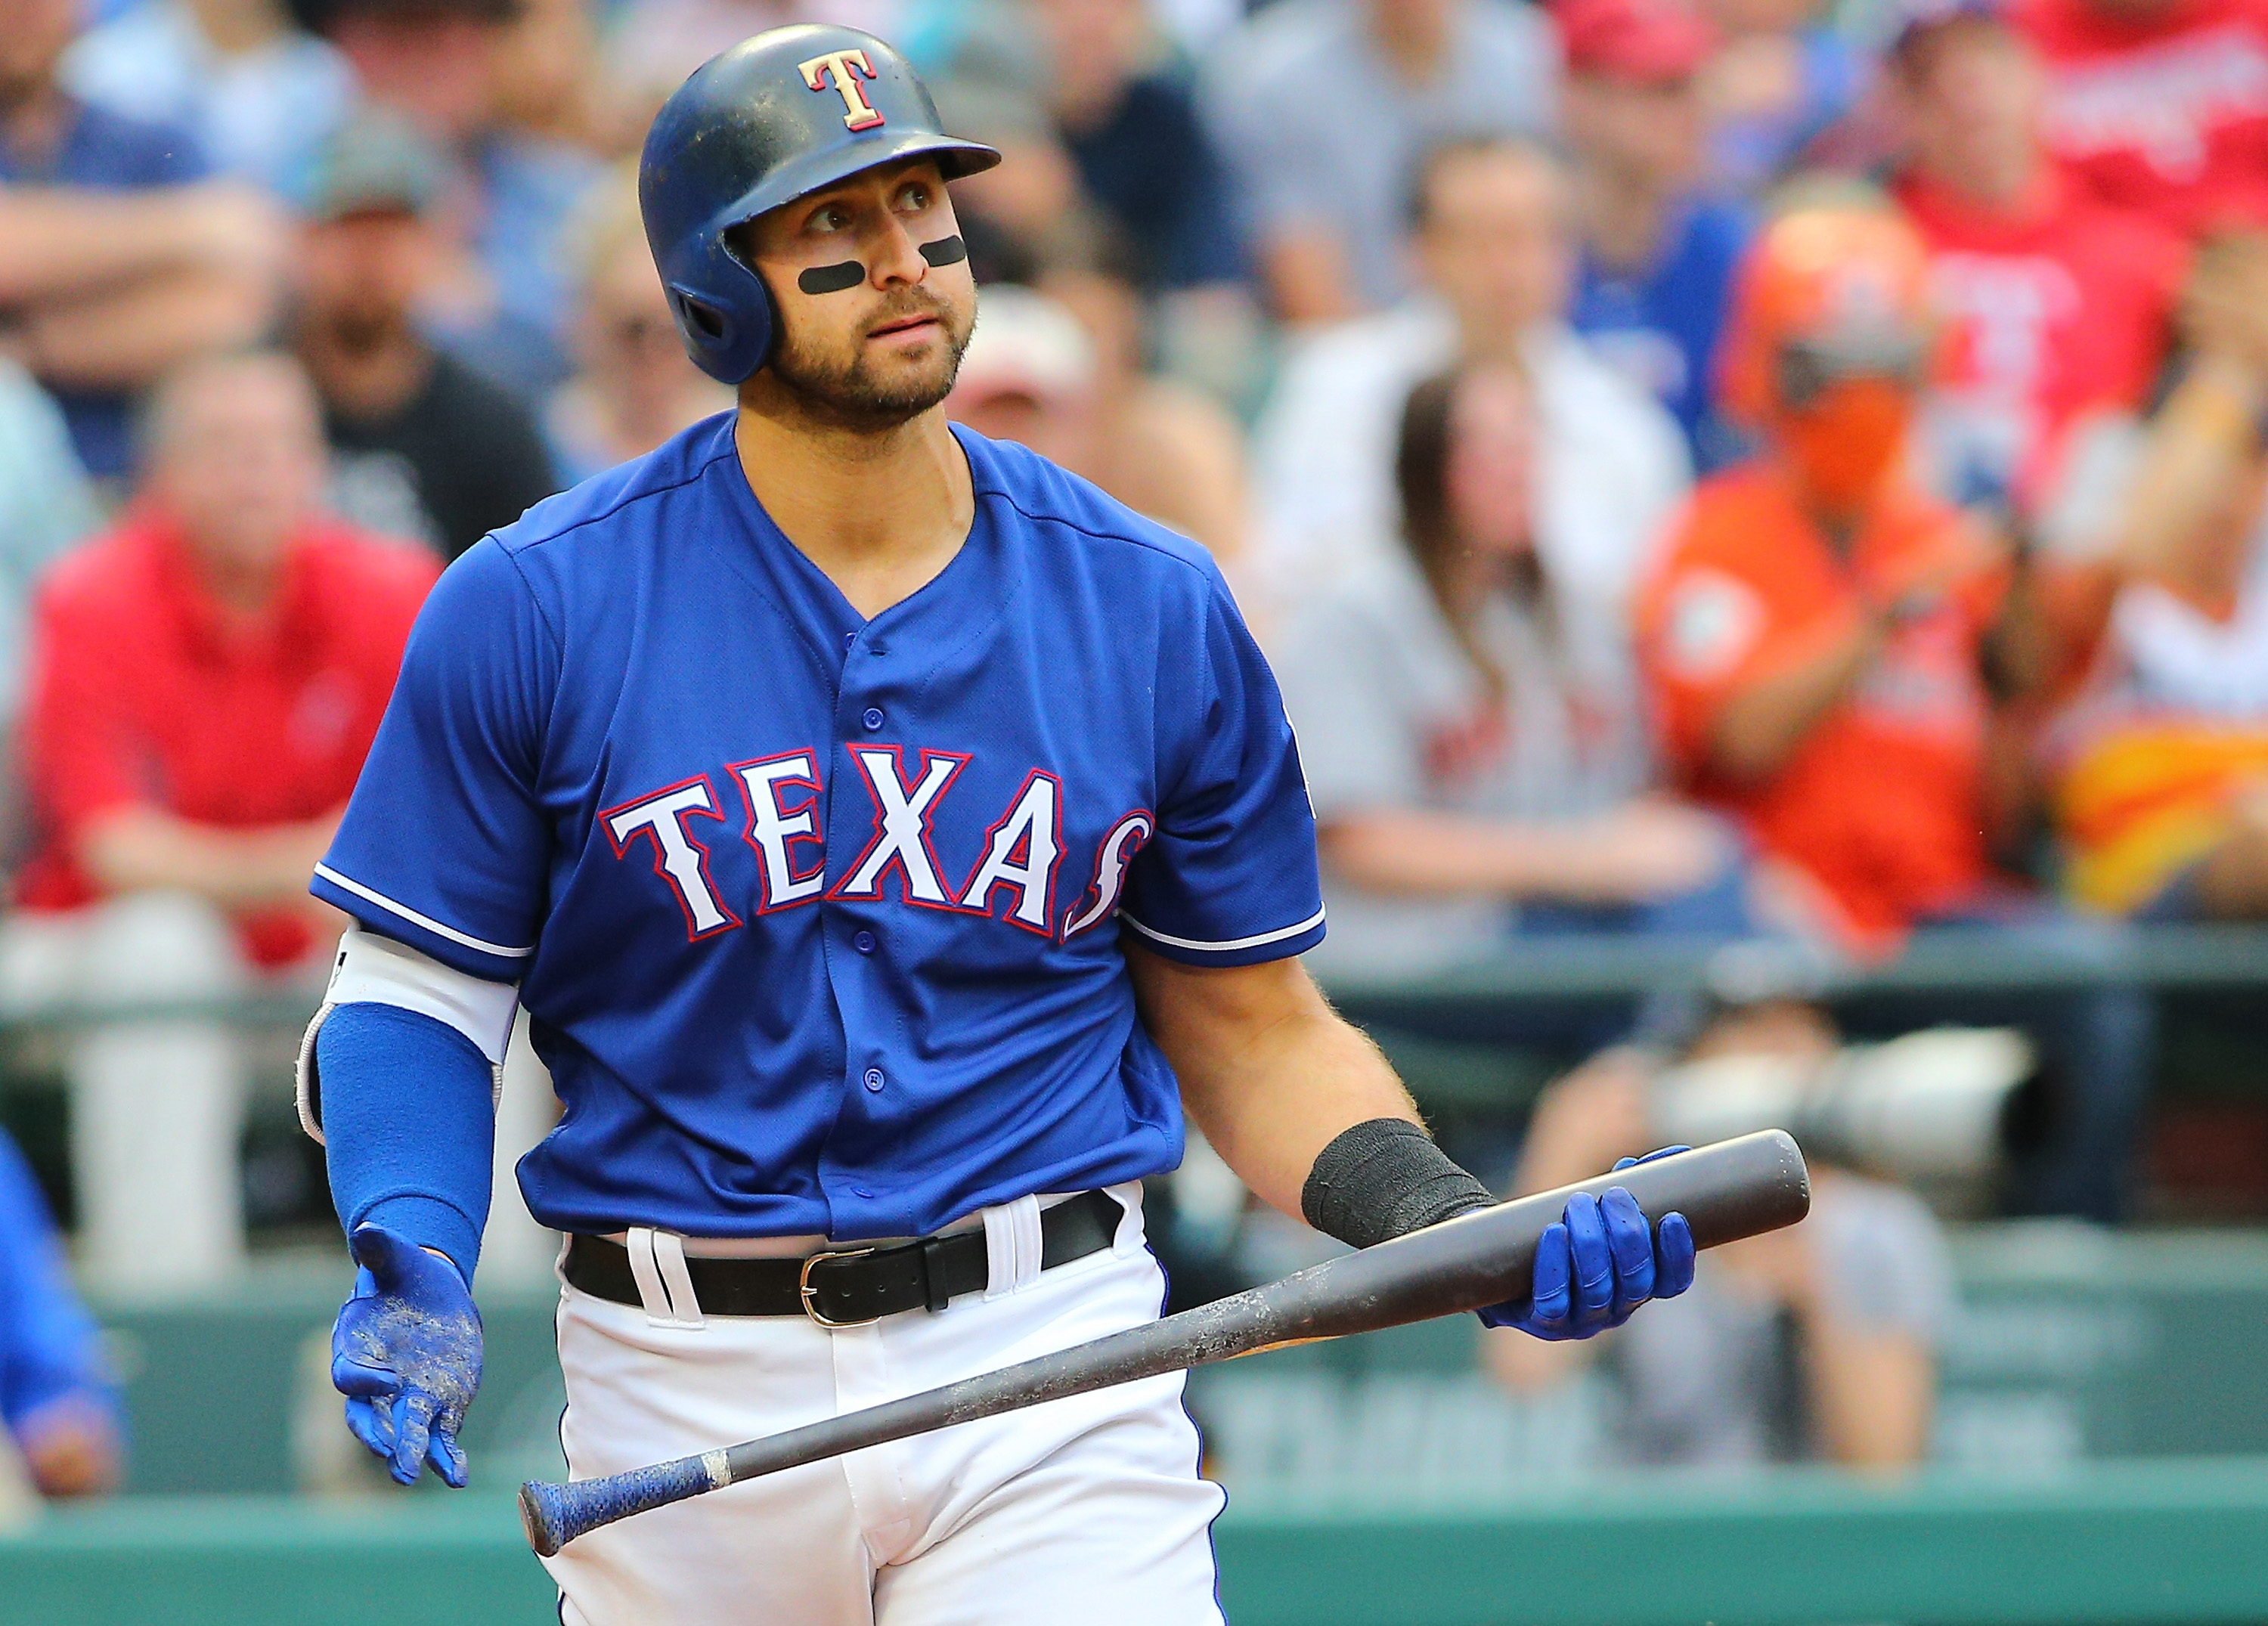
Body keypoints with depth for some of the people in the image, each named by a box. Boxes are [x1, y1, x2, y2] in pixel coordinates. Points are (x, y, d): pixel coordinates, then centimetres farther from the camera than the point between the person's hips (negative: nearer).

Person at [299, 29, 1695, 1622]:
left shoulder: (1152, 609, 4)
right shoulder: (538, 610, -2)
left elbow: (1254, 1033, 11)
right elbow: (418, 993, 3)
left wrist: (1448, 1222, -6)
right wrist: (413, 1260, -15)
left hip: (1051, 1371, 0)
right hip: (687, 1398, 0)